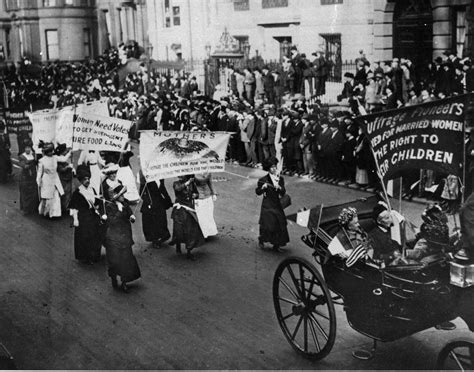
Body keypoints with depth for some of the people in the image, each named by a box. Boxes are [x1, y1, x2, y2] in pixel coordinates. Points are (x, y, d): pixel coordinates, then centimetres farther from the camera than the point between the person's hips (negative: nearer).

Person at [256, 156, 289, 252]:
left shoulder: (280, 179, 6)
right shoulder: (263, 180, -7)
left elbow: (283, 193, 2)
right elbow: (257, 192, -4)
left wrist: (279, 188, -18)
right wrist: (263, 187, -23)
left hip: (277, 205, 4)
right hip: (267, 206, -4)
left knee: (280, 225, 1)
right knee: (267, 225, -4)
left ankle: (276, 245, 14)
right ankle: (261, 240, 21)